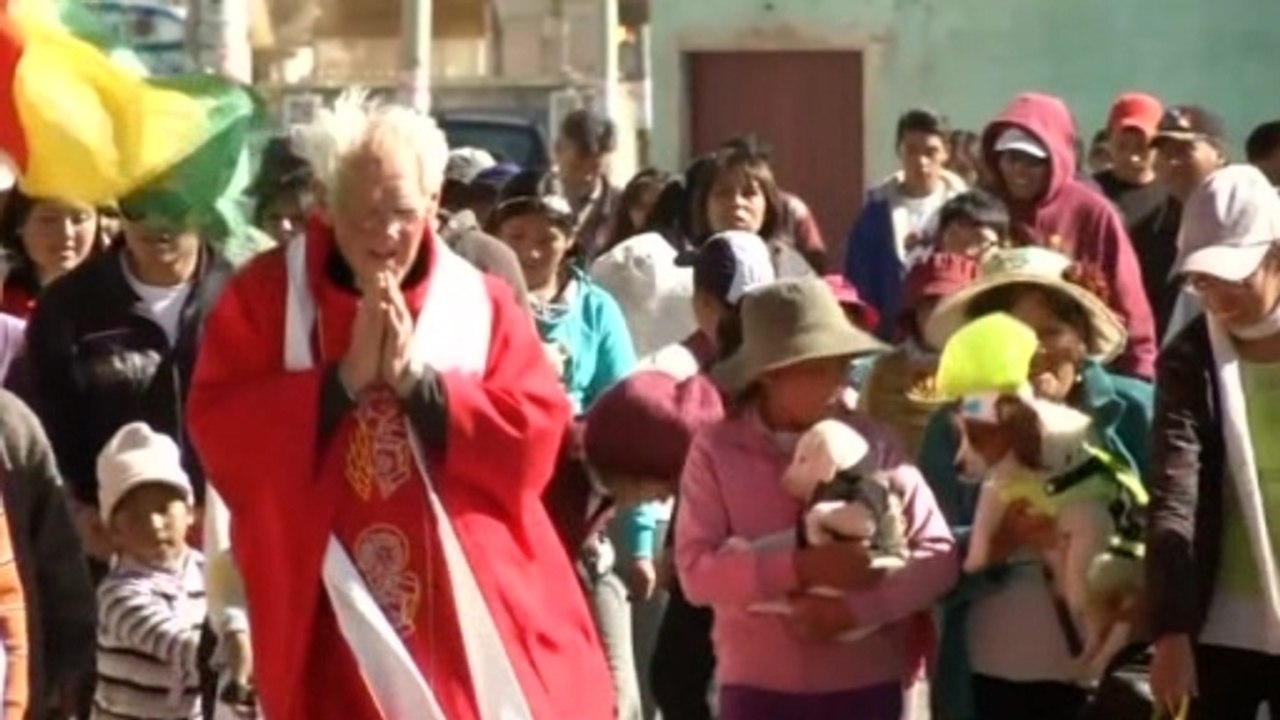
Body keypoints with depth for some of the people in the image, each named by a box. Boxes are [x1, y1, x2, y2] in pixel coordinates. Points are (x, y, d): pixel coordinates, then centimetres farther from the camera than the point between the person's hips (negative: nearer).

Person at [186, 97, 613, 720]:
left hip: (471, 612, 1)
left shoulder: (483, 303, 4)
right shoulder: (265, 296, 1)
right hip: (334, 618, -1)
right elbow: (218, 429, -8)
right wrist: (344, 379, -16)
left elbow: (535, 437, -5)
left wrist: (418, 379, -15)